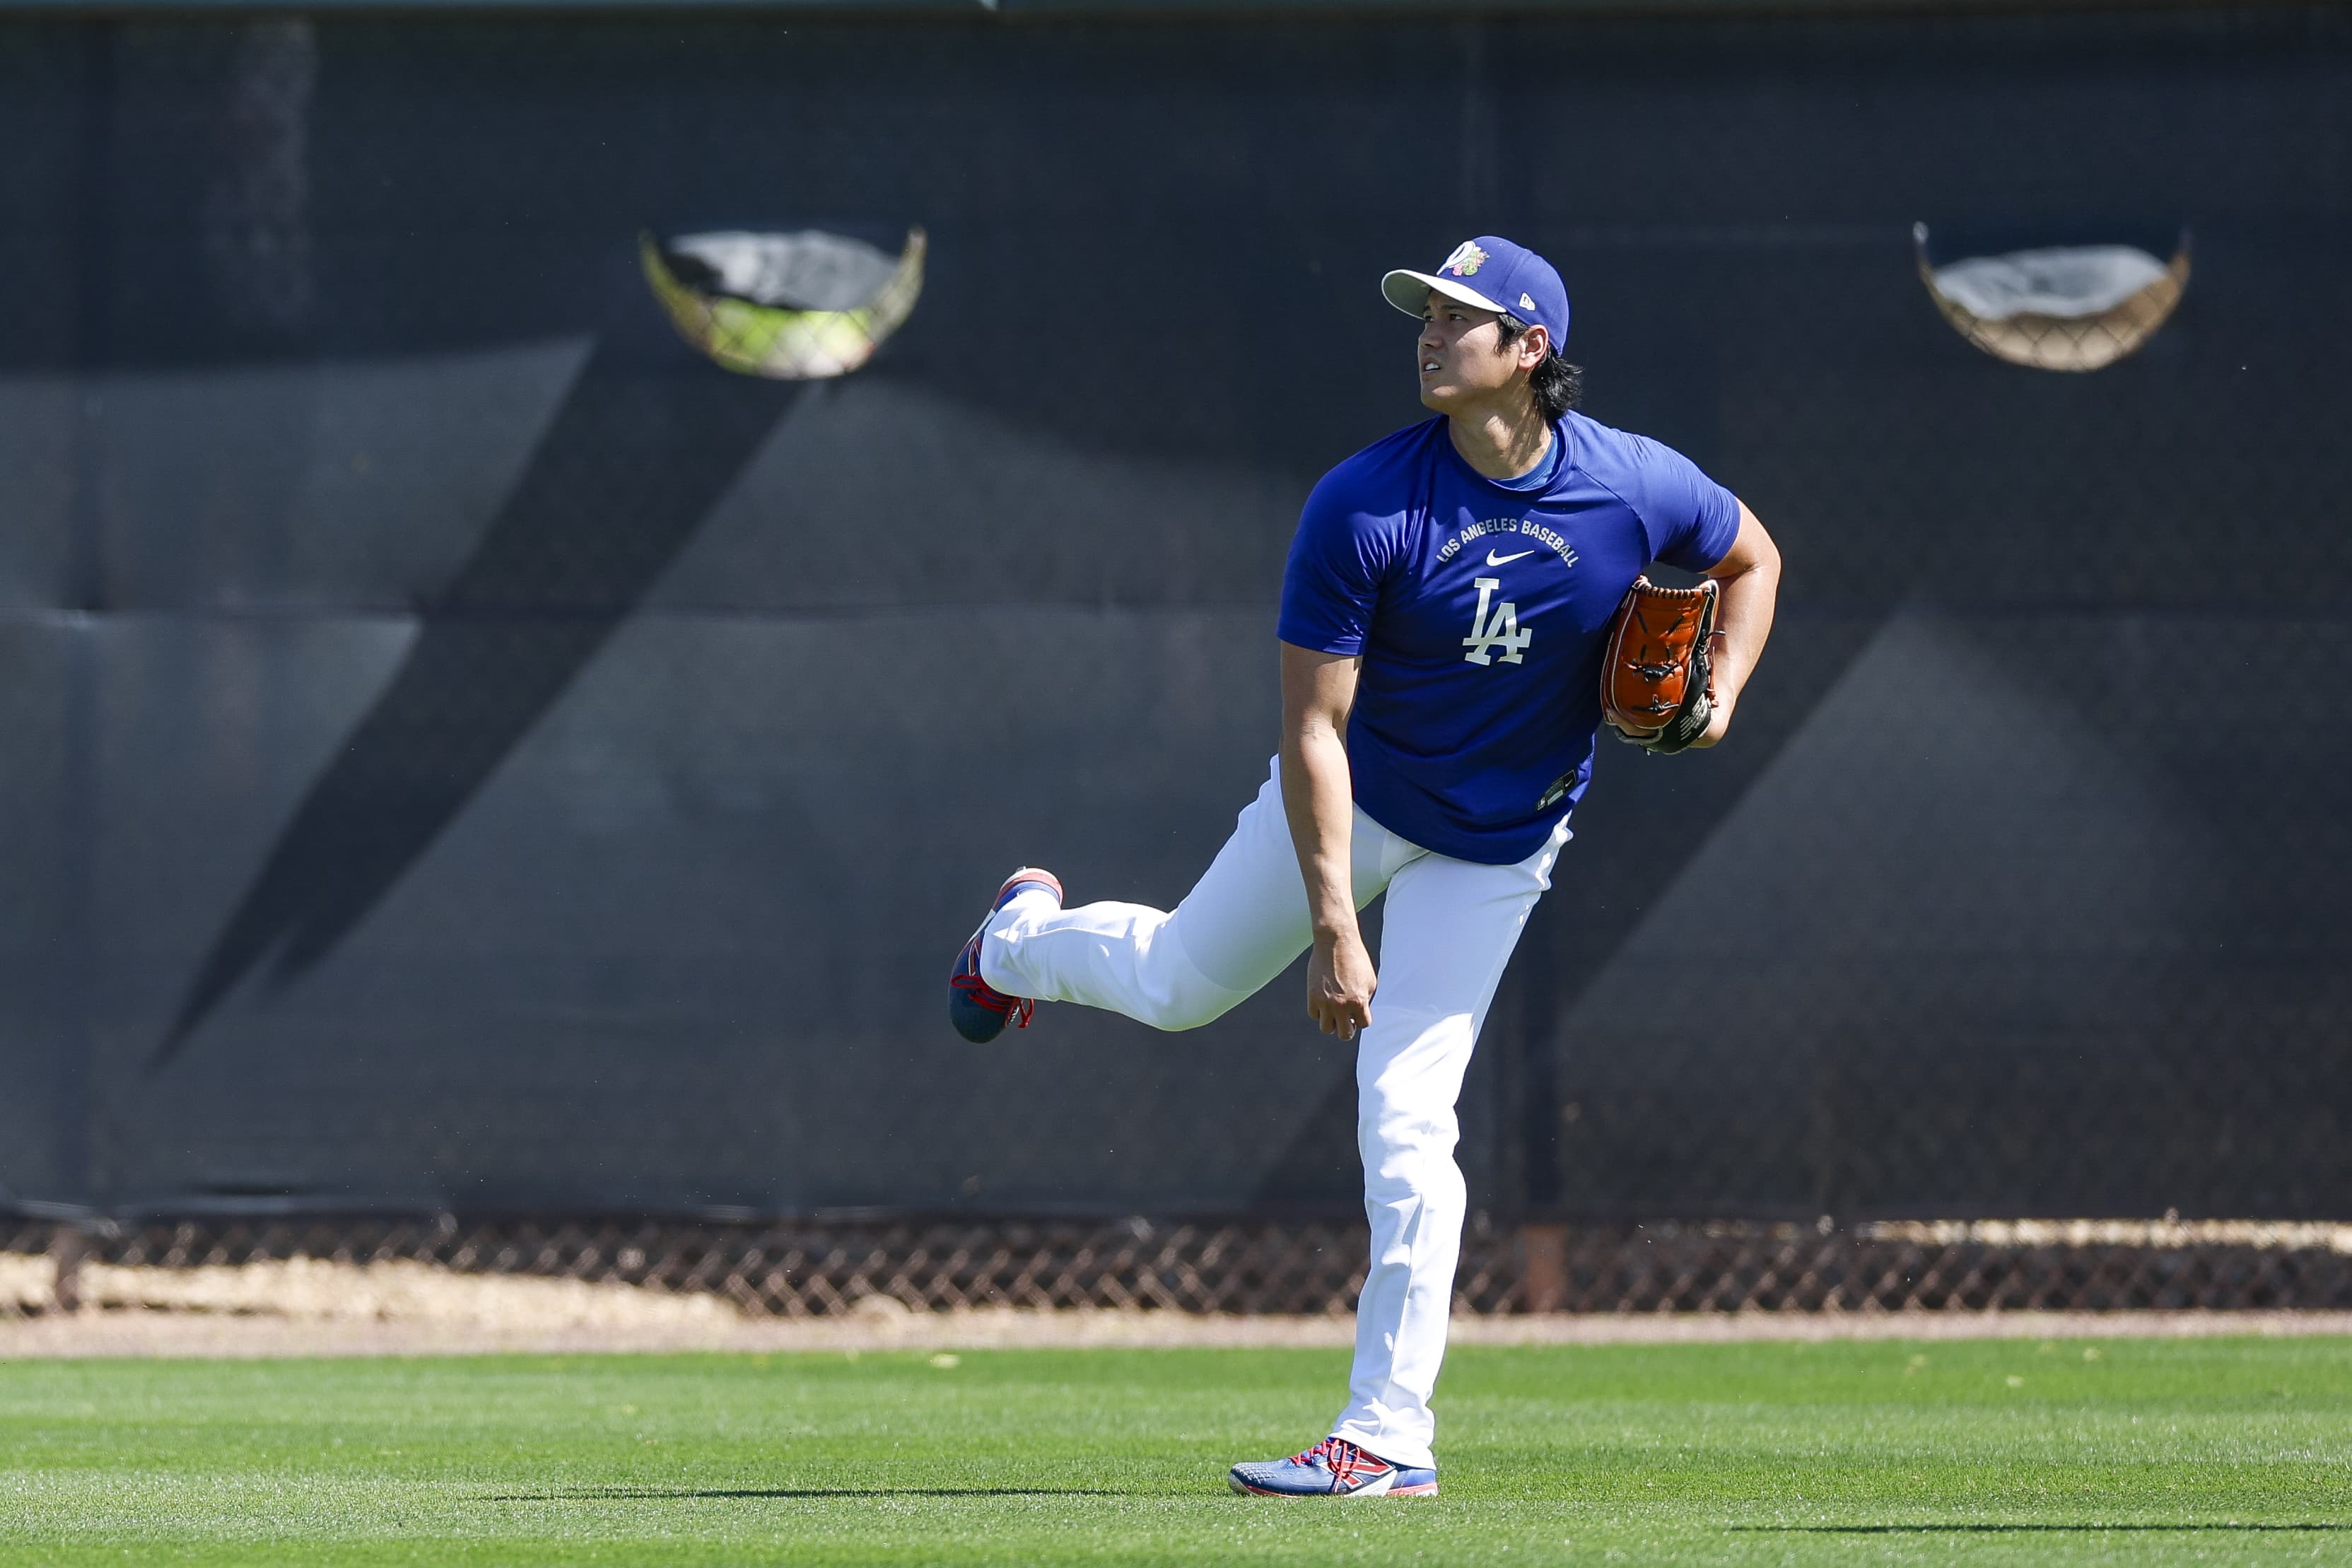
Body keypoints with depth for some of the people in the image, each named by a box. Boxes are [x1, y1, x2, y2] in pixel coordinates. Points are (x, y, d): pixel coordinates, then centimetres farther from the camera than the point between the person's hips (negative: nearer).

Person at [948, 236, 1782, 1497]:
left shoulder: (1642, 491, -20)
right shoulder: (1361, 508, -24)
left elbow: (1751, 558, 4)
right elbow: (1313, 733, -23)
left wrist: (1717, 698, -14)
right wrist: (1333, 931, -28)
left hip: (1494, 847, 0)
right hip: (1357, 795, 0)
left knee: (1405, 1119, -8)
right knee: (1179, 981, 14)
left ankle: (1390, 1438, -3)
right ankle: (1026, 934, 51)